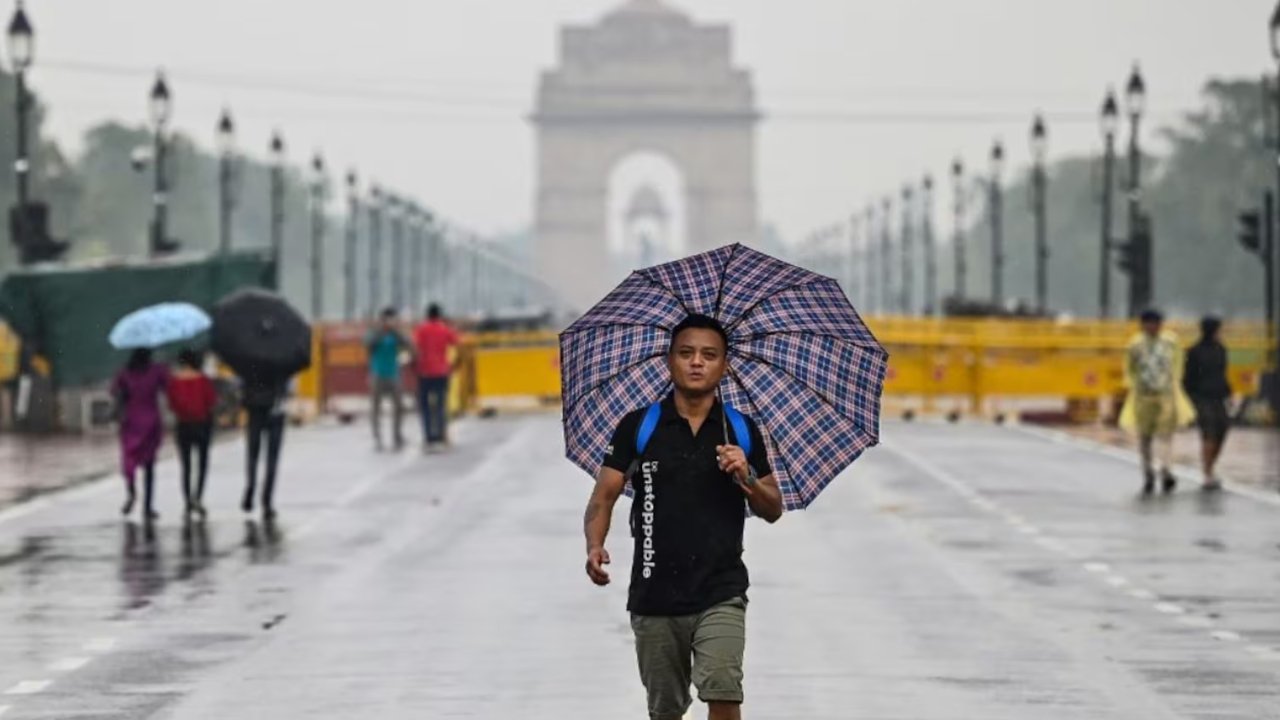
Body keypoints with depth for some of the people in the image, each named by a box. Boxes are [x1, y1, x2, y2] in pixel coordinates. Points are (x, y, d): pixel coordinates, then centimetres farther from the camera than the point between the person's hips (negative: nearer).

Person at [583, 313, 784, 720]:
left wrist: (747, 477, -11)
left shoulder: (742, 430, 5)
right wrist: (595, 546, -20)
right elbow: (604, 495, -1)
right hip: (654, 596, 1)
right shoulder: (639, 427, 1)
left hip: (721, 593, -1)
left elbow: (773, 510, 10)